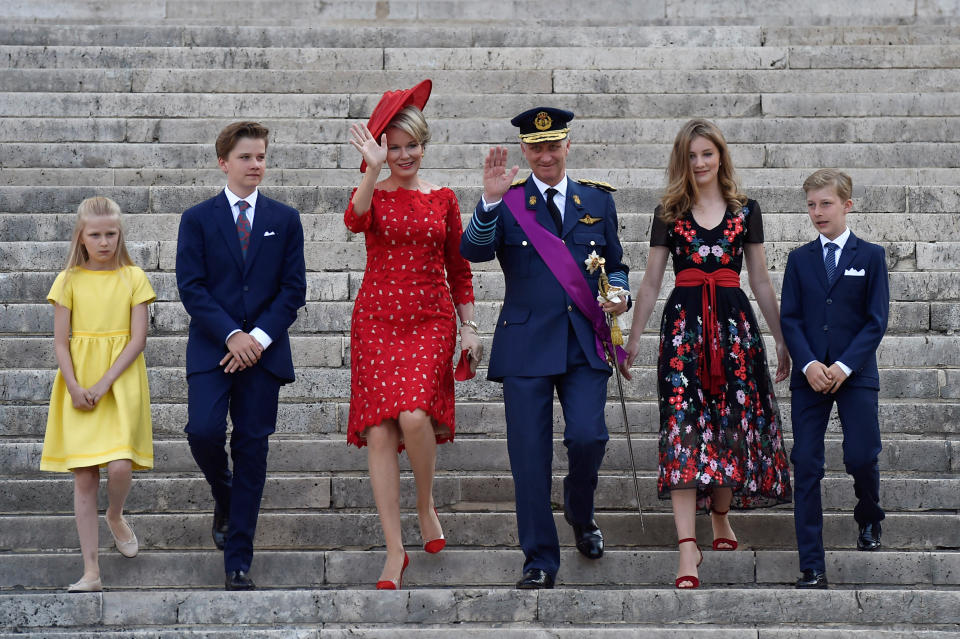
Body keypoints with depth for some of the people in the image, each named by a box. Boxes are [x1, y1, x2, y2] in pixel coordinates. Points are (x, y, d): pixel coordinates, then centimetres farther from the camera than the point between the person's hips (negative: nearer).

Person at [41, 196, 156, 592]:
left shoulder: (133, 277, 1)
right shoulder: (69, 281, 3)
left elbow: (138, 338, -4)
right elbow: (60, 342, 2)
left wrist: (103, 384, -13)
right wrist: (74, 388, -12)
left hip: (122, 381, -1)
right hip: (80, 386, 1)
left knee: (120, 465, -16)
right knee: (83, 477, -1)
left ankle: (115, 516, 20)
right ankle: (91, 571, 2)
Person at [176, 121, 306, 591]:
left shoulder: (284, 220, 8)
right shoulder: (197, 219, 4)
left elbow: (293, 288, 4)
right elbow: (191, 287, -3)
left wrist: (259, 337, -10)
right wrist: (231, 335, -15)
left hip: (263, 350, 1)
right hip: (211, 348, -1)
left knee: (252, 447, -1)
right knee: (203, 430, -19)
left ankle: (238, 561, 4)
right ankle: (224, 498, 16)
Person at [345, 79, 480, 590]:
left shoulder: (442, 199, 10)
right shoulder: (372, 192, 6)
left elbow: (458, 268, 13)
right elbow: (355, 221, -19)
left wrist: (468, 326, 8)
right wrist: (374, 168, -26)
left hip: (431, 318, 0)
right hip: (378, 317, 0)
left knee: (415, 414, -21)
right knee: (380, 427, -7)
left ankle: (426, 507, 8)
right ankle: (395, 551, -3)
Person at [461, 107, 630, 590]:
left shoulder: (598, 200, 13)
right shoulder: (507, 202, 4)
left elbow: (616, 263, 20)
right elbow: (474, 251, -13)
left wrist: (619, 293, -1)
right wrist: (490, 201, -27)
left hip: (584, 344, 1)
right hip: (527, 344, -1)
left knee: (587, 436, -14)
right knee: (529, 455, -2)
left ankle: (580, 513, 19)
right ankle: (540, 561, 9)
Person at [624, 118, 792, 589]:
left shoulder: (745, 211, 9)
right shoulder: (669, 214, 8)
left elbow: (760, 282, 13)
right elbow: (651, 282, 11)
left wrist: (781, 338, 14)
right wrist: (633, 338, 8)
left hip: (734, 323, 1)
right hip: (683, 323, -1)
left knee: (732, 422, 2)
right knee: (682, 427, -11)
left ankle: (721, 516, 27)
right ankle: (688, 546, -17)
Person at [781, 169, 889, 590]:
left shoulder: (870, 256, 4)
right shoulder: (800, 259, 10)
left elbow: (876, 320, -1)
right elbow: (790, 319, 5)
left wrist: (844, 366, -11)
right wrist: (809, 364, -11)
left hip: (855, 374, -2)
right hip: (809, 376, 2)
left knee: (860, 458, -11)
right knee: (806, 467, -4)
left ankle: (868, 517, 25)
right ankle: (812, 568, -1)